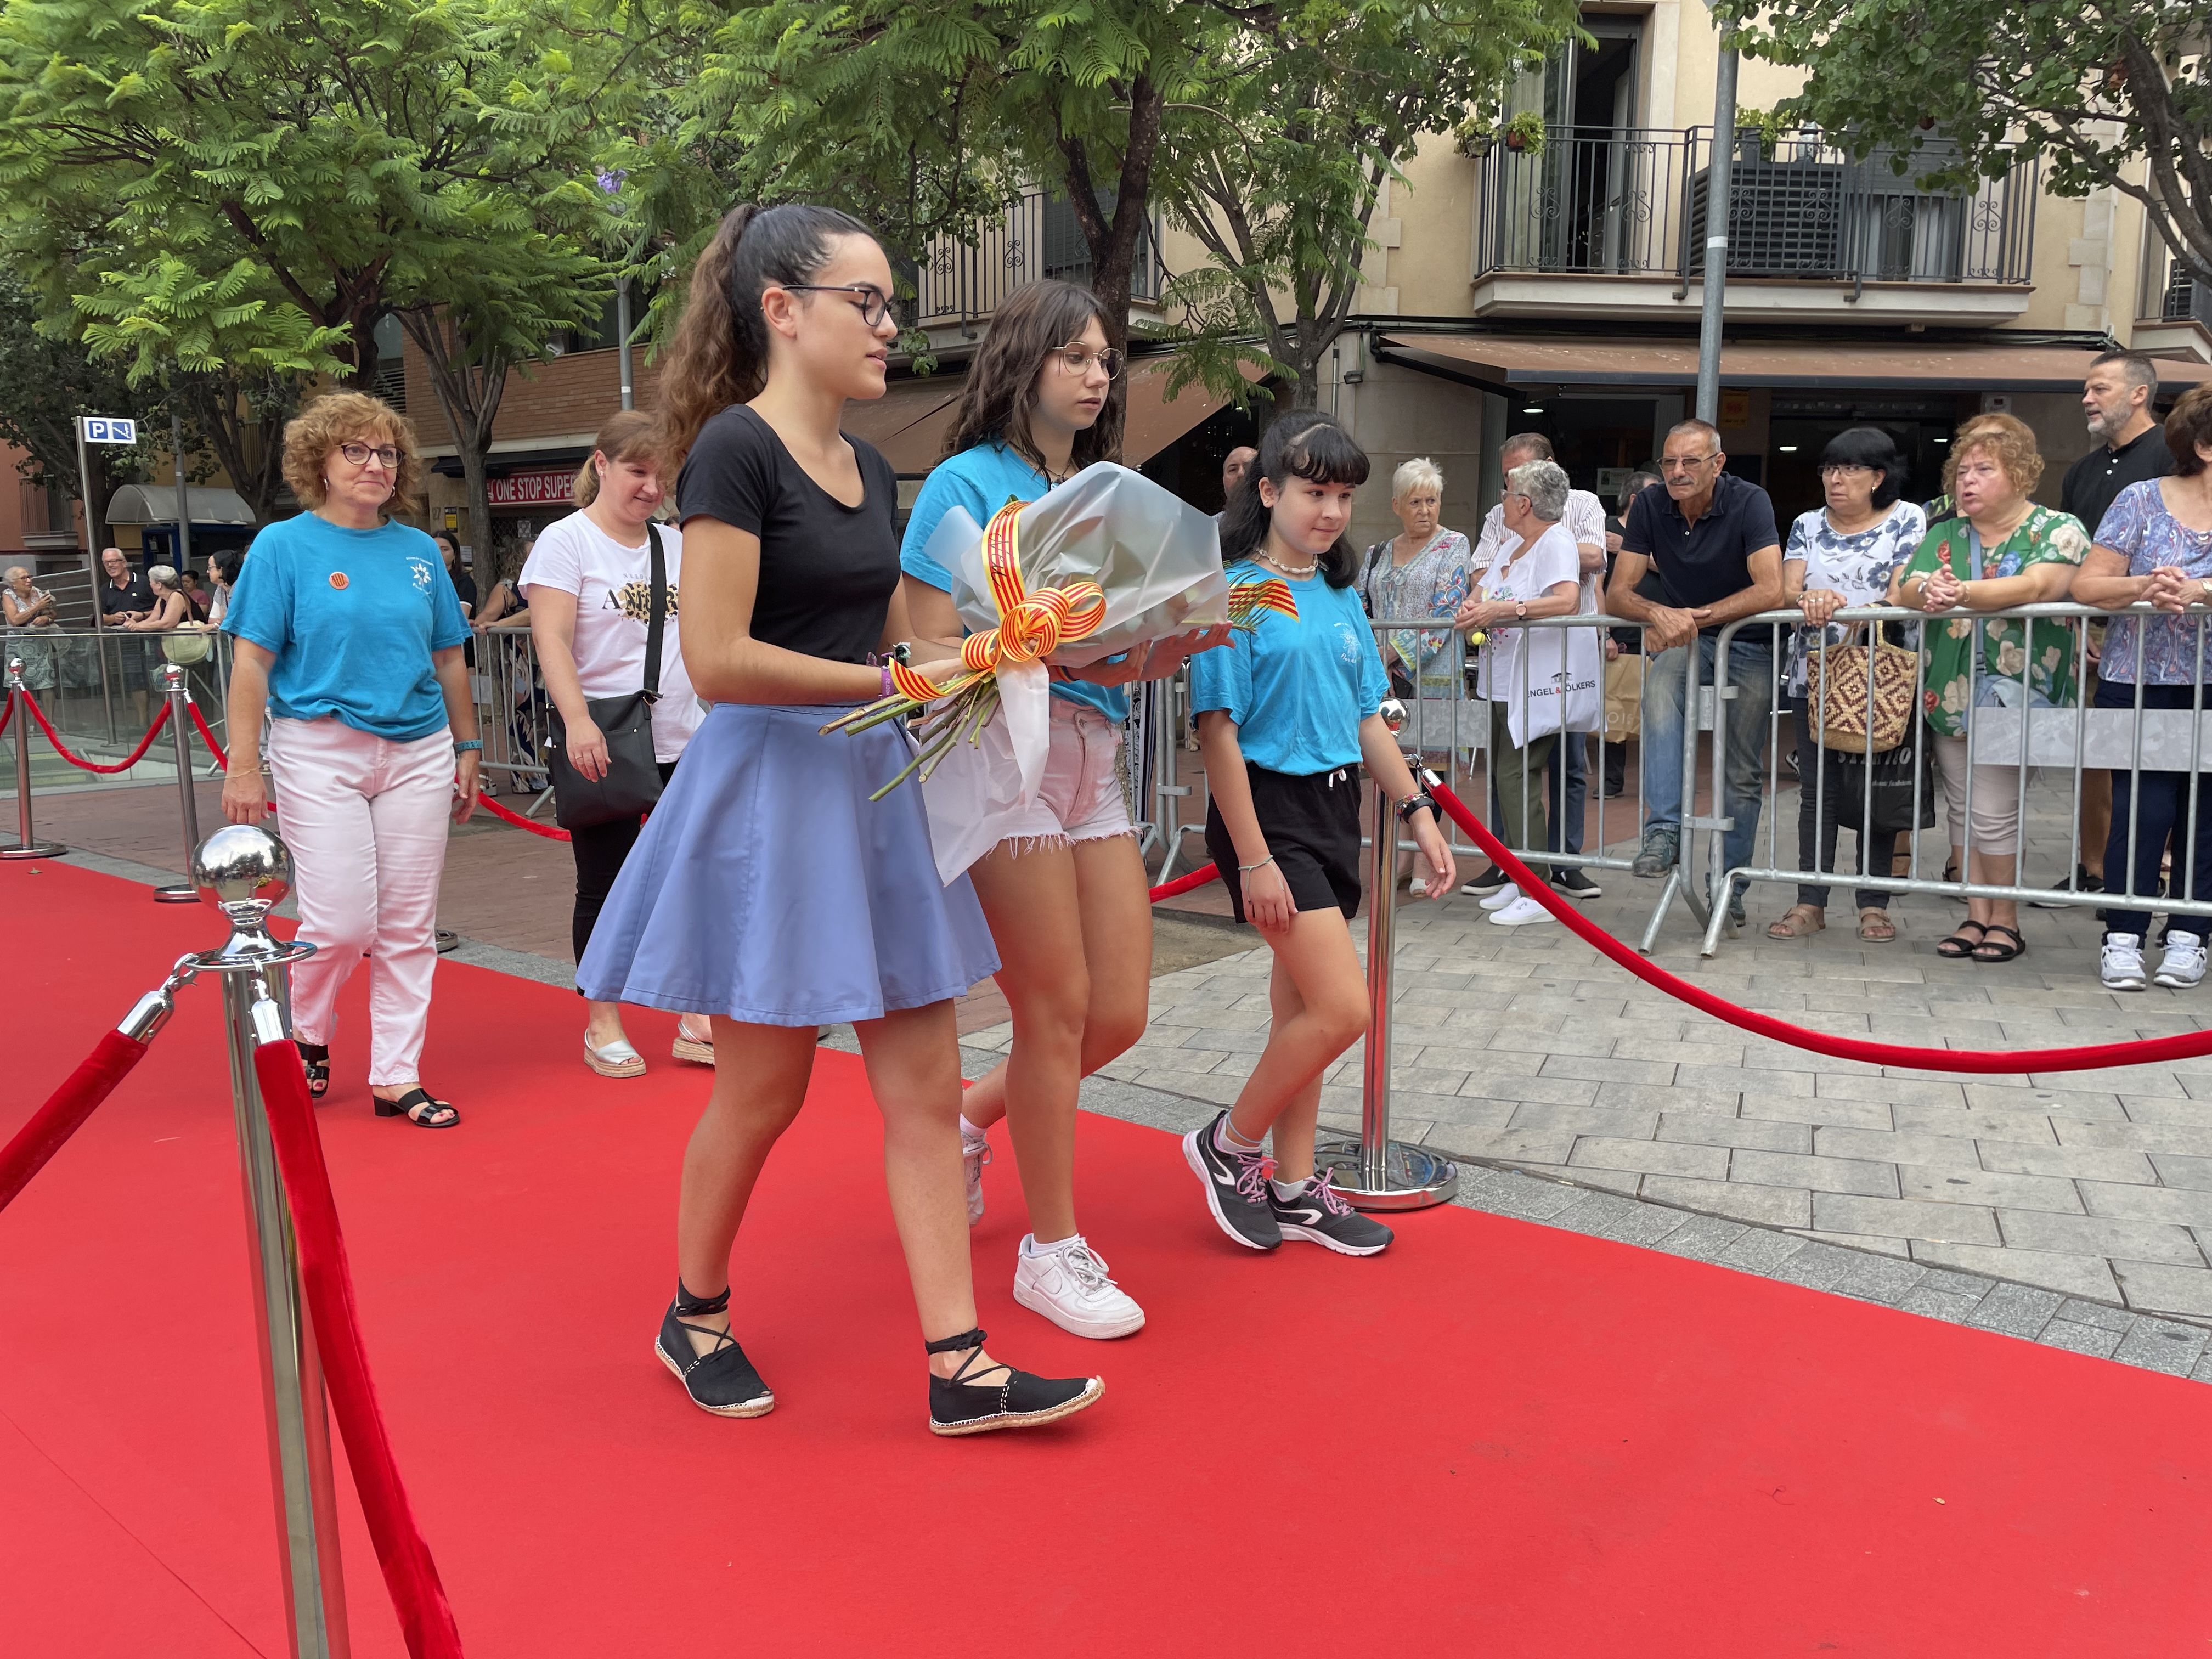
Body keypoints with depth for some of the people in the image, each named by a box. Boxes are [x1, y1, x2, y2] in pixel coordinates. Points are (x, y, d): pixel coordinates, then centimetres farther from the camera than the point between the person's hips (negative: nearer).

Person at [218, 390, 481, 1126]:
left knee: (409, 927, 4)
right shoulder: (284, 546, -1)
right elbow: (251, 663, -5)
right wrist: (243, 767, -10)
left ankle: (397, 1079, 14)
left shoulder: (418, 551, 9)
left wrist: (467, 749, 14)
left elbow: (448, 660, 15)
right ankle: (307, 1035, 23)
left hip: (417, 752, 4)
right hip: (319, 752, -3)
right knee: (342, 922, -7)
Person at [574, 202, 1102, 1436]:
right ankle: (695, 1318, 31)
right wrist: (897, 683, -16)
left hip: (877, 786, 8)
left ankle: (959, 1364, 12)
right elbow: (718, 660, -19)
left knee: (926, 1084, 5)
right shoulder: (736, 448, -11)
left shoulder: (872, 473, 13)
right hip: (771, 787, -7)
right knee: (764, 1088, 6)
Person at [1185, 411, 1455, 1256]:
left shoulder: (1340, 595, 11)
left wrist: (1419, 812, 10)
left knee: (1302, 1004, 13)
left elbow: (1367, 718, 16)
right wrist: (1253, 860, -18)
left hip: (1333, 807, 8)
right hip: (1267, 809, -7)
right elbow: (1218, 730, -14)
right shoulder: (1235, 593, -11)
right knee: (1343, 1007, -13)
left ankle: (1295, 1188, 24)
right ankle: (1228, 1145, 8)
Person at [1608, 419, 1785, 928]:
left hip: (1749, 643, -1)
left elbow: (1770, 590, -27)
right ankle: (1664, 829, -36)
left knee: (1741, 775, 1)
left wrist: (1695, 616, -34)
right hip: (1685, 638, 2)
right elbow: (1617, 593, -12)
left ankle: (1730, 887, 16)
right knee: (1660, 685, -34)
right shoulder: (1650, 507, -9)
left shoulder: (1749, 501, -18)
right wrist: (1659, 613, -33)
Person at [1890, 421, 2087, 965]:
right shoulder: (1943, 536, 13)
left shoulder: (2058, 530, -1)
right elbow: (1902, 588, -1)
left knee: (1992, 812, -7)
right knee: (1962, 810, 7)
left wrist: (1963, 593, -32)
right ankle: (1977, 916, 15)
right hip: (1948, 693, 5)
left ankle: (2005, 919, 7)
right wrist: (1925, 589, -25)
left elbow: (2039, 586, -19)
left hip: (2013, 692, -5)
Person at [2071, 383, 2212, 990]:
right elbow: (2086, 584, -5)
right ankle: (2123, 939, 4)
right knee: (2142, 809, -4)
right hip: (2140, 683, -2)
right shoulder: (2143, 500, 1)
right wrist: (2142, 587, -21)